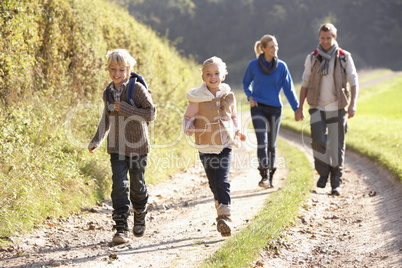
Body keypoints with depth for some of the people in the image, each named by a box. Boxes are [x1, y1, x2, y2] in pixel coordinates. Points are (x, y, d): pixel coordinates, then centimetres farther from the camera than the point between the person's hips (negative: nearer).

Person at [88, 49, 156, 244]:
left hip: (137, 146, -3)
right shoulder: (108, 92, 6)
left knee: (137, 185, 9)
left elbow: (151, 114, -13)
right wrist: (96, 141, 14)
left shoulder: (137, 88, -11)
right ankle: (121, 228, -8)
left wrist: (126, 109, -20)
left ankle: (139, 219, 35)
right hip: (117, 147, 3)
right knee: (119, 185, -8)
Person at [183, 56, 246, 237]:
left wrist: (237, 131, 5)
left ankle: (224, 218, -8)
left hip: (225, 144, 0)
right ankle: (221, 210, 27)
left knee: (222, 181, -11)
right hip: (206, 146, 0)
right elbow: (188, 117, 3)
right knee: (214, 183, 7)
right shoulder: (197, 98, -5)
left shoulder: (228, 96, 4)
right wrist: (188, 128, -17)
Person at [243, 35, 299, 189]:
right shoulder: (253, 65, -2)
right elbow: (246, 84, 13)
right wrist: (250, 97, -6)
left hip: (275, 108, 2)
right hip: (258, 107, -2)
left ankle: (270, 177, 19)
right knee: (262, 142, -14)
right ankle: (264, 176, -16)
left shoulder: (281, 66, 0)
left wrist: (297, 108, -2)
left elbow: (288, 88, 2)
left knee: (272, 144, 8)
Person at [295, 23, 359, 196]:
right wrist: (300, 108, 8)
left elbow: (353, 82, 0)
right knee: (318, 141, -14)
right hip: (317, 108, 1)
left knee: (336, 146, 0)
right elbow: (305, 84, 11)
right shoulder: (312, 58, 5)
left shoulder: (344, 58, 1)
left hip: (337, 108, -1)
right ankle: (323, 172, 10)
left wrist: (353, 104, -13)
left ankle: (336, 183, 10)